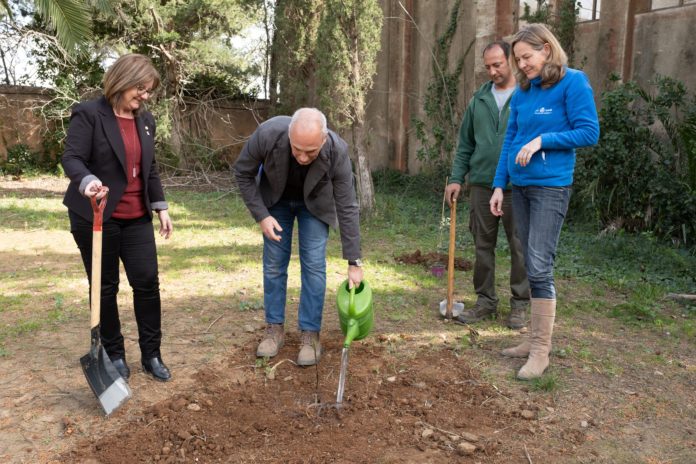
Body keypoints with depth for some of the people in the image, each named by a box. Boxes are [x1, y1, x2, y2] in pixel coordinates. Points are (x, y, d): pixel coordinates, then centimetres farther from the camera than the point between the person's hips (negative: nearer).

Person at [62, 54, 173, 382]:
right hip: (96, 217, -5)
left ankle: (151, 355, 14)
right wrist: (88, 181, -38)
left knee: (147, 282, 2)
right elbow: (72, 158, -17)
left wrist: (161, 208, 11)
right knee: (105, 287, 6)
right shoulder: (88, 114, -8)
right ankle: (114, 354, 22)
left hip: (137, 218, 5)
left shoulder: (146, 121, 11)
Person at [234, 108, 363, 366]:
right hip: (275, 198, 1)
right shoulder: (268, 134, -37)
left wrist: (353, 262, -24)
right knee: (274, 264, 2)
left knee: (314, 265, -6)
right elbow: (243, 173, -17)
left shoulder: (337, 152, -36)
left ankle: (310, 334, 5)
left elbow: (347, 208, -27)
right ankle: (275, 329, 16)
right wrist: (261, 215, -22)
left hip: (314, 202, -1)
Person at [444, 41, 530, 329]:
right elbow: (465, 143, 13)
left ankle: (520, 304, 18)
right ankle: (486, 300, 22)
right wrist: (456, 178, 5)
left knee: (520, 248, 5)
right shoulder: (479, 99, 10)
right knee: (483, 246, 10)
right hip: (481, 185, 4)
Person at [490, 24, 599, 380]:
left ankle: (541, 350, 1)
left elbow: (589, 133, -9)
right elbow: (510, 140, 12)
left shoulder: (573, 82, -6)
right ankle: (537, 338, 21)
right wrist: (499, 185, 7)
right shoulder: (522, 92, 11)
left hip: (550, 187, -7)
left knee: (540, 267, -9)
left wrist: (542, 140, -15)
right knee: (531, 266, 11)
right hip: (520, 187, 7)